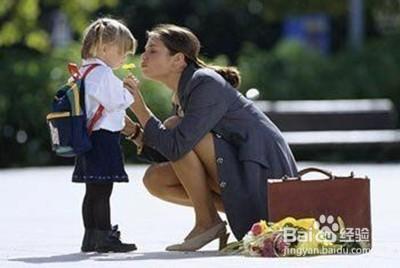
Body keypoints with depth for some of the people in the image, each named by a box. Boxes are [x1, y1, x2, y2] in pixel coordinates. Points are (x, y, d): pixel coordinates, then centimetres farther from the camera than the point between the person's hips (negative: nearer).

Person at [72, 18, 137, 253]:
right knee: (101, 191, -9)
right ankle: (104, 237, -9)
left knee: (93, 192, 13)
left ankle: (90, 237, 17)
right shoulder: (103, 73, -14)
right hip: (104, 136, -10)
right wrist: (131, 92, -1)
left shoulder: (85, 71, 17)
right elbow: (116, 102, -18)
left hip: (88, 136, 10)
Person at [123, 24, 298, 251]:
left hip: (263, 172, -9)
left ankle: (207, 222, -10)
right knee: (155, 179, 3)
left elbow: (176, 146, -26)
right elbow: (165, 157, 11)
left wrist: (140, 108, -19)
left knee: (176, 130, -19)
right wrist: (132, 130, 0)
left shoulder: (206, 85, -17)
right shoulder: (185, 90, 11)